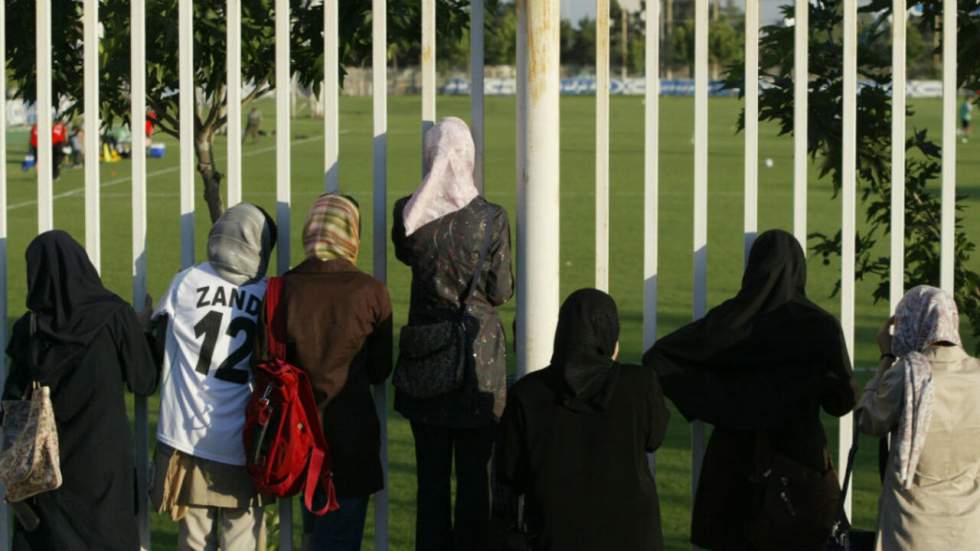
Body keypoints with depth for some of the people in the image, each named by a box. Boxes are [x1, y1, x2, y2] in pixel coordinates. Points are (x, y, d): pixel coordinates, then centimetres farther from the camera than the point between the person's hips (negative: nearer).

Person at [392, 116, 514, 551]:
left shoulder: (407, 213, -6)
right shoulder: (490, 218, -13)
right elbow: (502, 291, -6)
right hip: (479, 353, -2)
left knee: (431, 472, 10)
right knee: (473, 473, 6)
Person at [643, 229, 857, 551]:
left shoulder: (730, 319, -4)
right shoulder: (819, 325, -9)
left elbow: (655, 358, -7)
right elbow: (843, 402, -6)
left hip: (736, 458, 2)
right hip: (799, 461, -1)